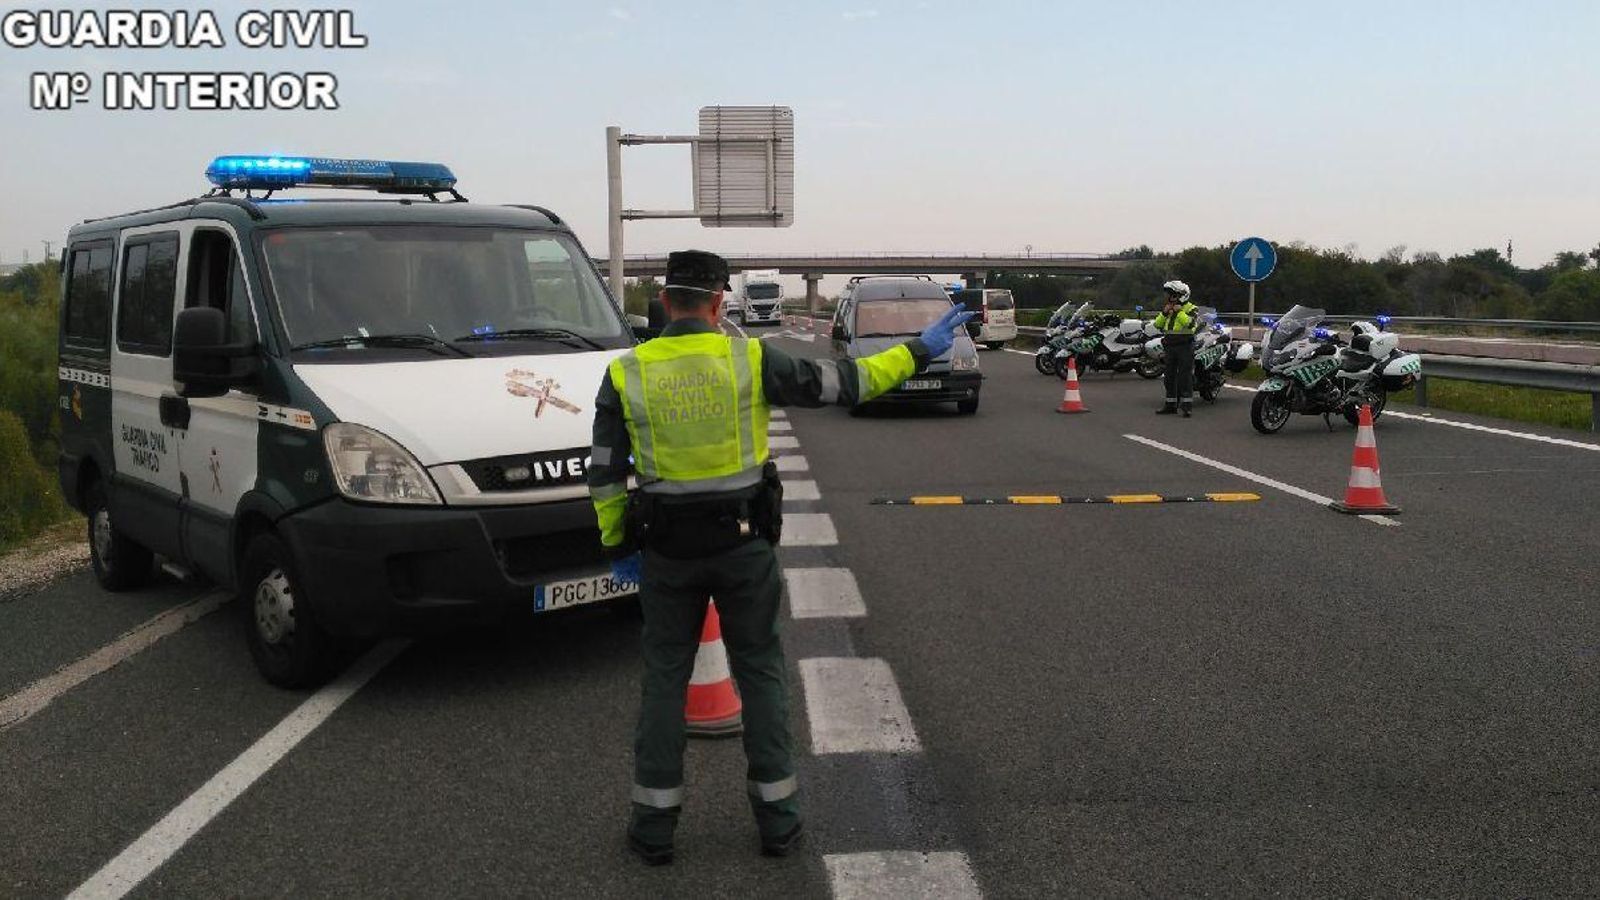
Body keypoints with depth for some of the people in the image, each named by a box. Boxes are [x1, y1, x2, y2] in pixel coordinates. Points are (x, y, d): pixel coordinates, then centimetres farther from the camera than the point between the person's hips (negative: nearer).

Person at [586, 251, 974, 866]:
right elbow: (842, 383, -4)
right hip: (744, 542, -1)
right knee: (760, 673, 13)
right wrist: (918, 350, 5)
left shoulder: (625, 373, -4)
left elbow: (605, 474, -1)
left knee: (664, 679, 13)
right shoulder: (750, 359, -8)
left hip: (667, 550, 1)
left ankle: (654, 822, 19)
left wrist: (617, 546, 10)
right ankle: (776, 817, 20)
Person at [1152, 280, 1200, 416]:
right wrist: (1164, 312, -3)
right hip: (1170, 347, 7)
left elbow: (1191, 323, -21)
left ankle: (1187, 405, -7)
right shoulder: (1168, 309, 17)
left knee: (1185, 376, -8)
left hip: (1185, 346, -7)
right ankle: (1171, 404, 16)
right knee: (1170, 377, 9)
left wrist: (1179, 312, -18)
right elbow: (1157, 325, 10)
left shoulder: (1191, 309, -2)